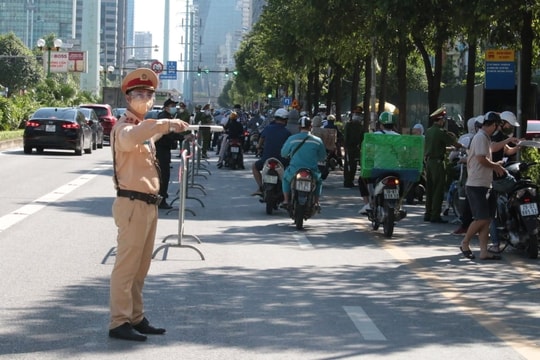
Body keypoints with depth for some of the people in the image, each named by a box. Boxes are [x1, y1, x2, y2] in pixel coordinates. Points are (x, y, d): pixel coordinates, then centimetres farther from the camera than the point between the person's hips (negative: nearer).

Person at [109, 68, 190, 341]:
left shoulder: (144, 127, 18)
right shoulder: (124, 126, -12)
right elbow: (129, 137, -37)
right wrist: (164, 123, -41)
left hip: (148, 204, 10)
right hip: (132, 204, -10)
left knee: (140, 267, 14)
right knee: (126, 266, -8)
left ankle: (135, 318, 21)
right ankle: (119, 323, -6)